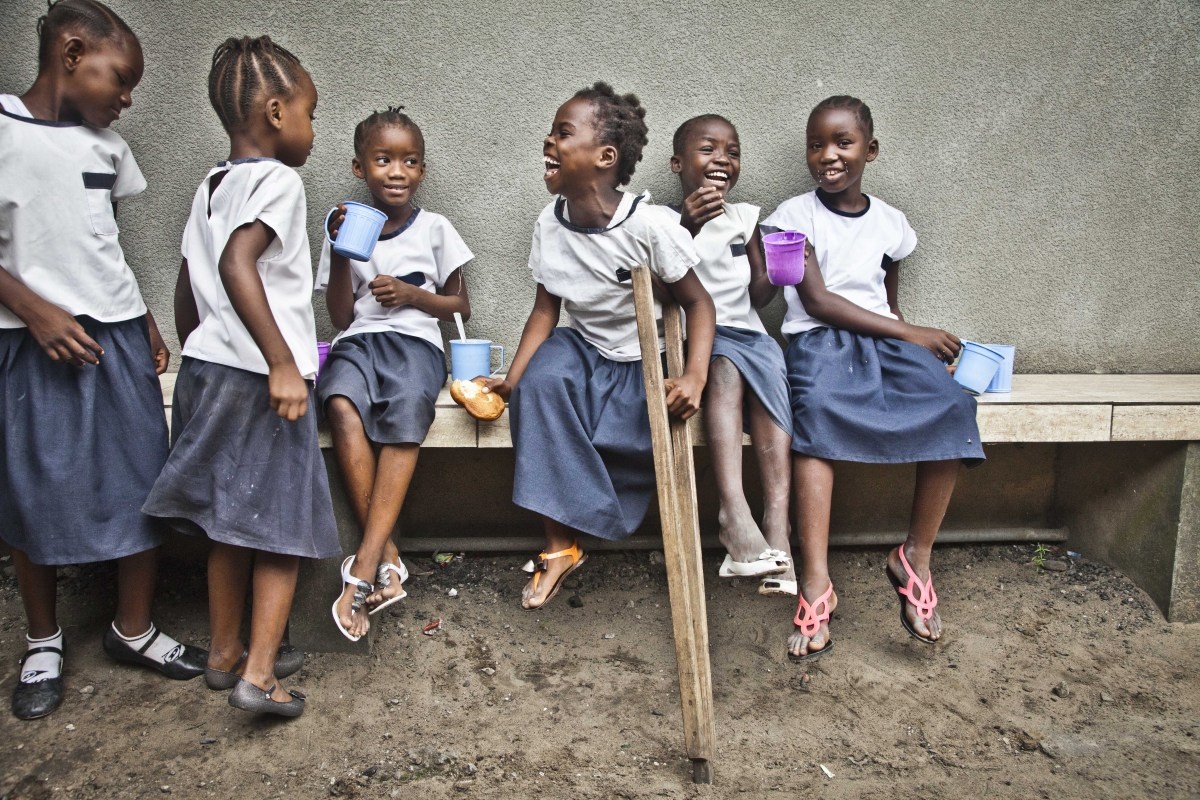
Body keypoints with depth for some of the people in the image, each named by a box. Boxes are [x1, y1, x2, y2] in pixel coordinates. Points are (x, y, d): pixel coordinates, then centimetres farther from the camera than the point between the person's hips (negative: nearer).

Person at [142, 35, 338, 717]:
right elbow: (237, 263, -27)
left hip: (207, 371, 8)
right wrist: (283, 363, -28)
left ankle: (225, 653, 28)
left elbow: (188, 285, 18)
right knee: (283, 525, 1)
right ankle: (259, 673, 2)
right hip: (262, 380, -8)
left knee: (231, 520, 17)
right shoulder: (278, 180, -11)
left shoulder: (212, 186, 15)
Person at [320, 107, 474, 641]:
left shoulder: (434, 228, 13)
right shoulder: (347, 228, 15)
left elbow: (461, 306, 15)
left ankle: (365, 565, -36)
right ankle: (387, 557, -31)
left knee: (407, 411, -36)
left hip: (416, 341, -1)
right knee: (341, 405, -34)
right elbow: (340, 317, 10)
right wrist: (341, 254, -2)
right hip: (359, 340, 1)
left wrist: (411, 293, -2)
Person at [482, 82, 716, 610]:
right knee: (540, 382, -28)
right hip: (583, 347, 4)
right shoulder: (549, 225, -5)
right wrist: (512, 379, -13)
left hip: (645, 365, -3)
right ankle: (560, 546, -20)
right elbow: (547, 309, -1)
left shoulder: (651, 225, -20)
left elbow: (696, 302, -13)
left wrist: (694, 376, -28)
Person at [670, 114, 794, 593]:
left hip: (746, 332, 3)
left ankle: (777, 526, -38)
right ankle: (734, 511, -46)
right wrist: (687, 226, -19)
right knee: (725, 369, -35)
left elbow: (757, 296, 13)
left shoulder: (746, 217, 17)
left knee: (768, 370, -29)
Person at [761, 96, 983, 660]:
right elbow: (817, 302, -7)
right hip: (819, 340, -4)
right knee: (816, 408, -38)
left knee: (950, 406, -26)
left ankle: (915, 557, -12)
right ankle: (816, 582, -40)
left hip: (883, 340, 4)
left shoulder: (889, 223, 16)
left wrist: (916, 340, -1)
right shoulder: (795, 216, 3)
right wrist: (912, 334, -8)